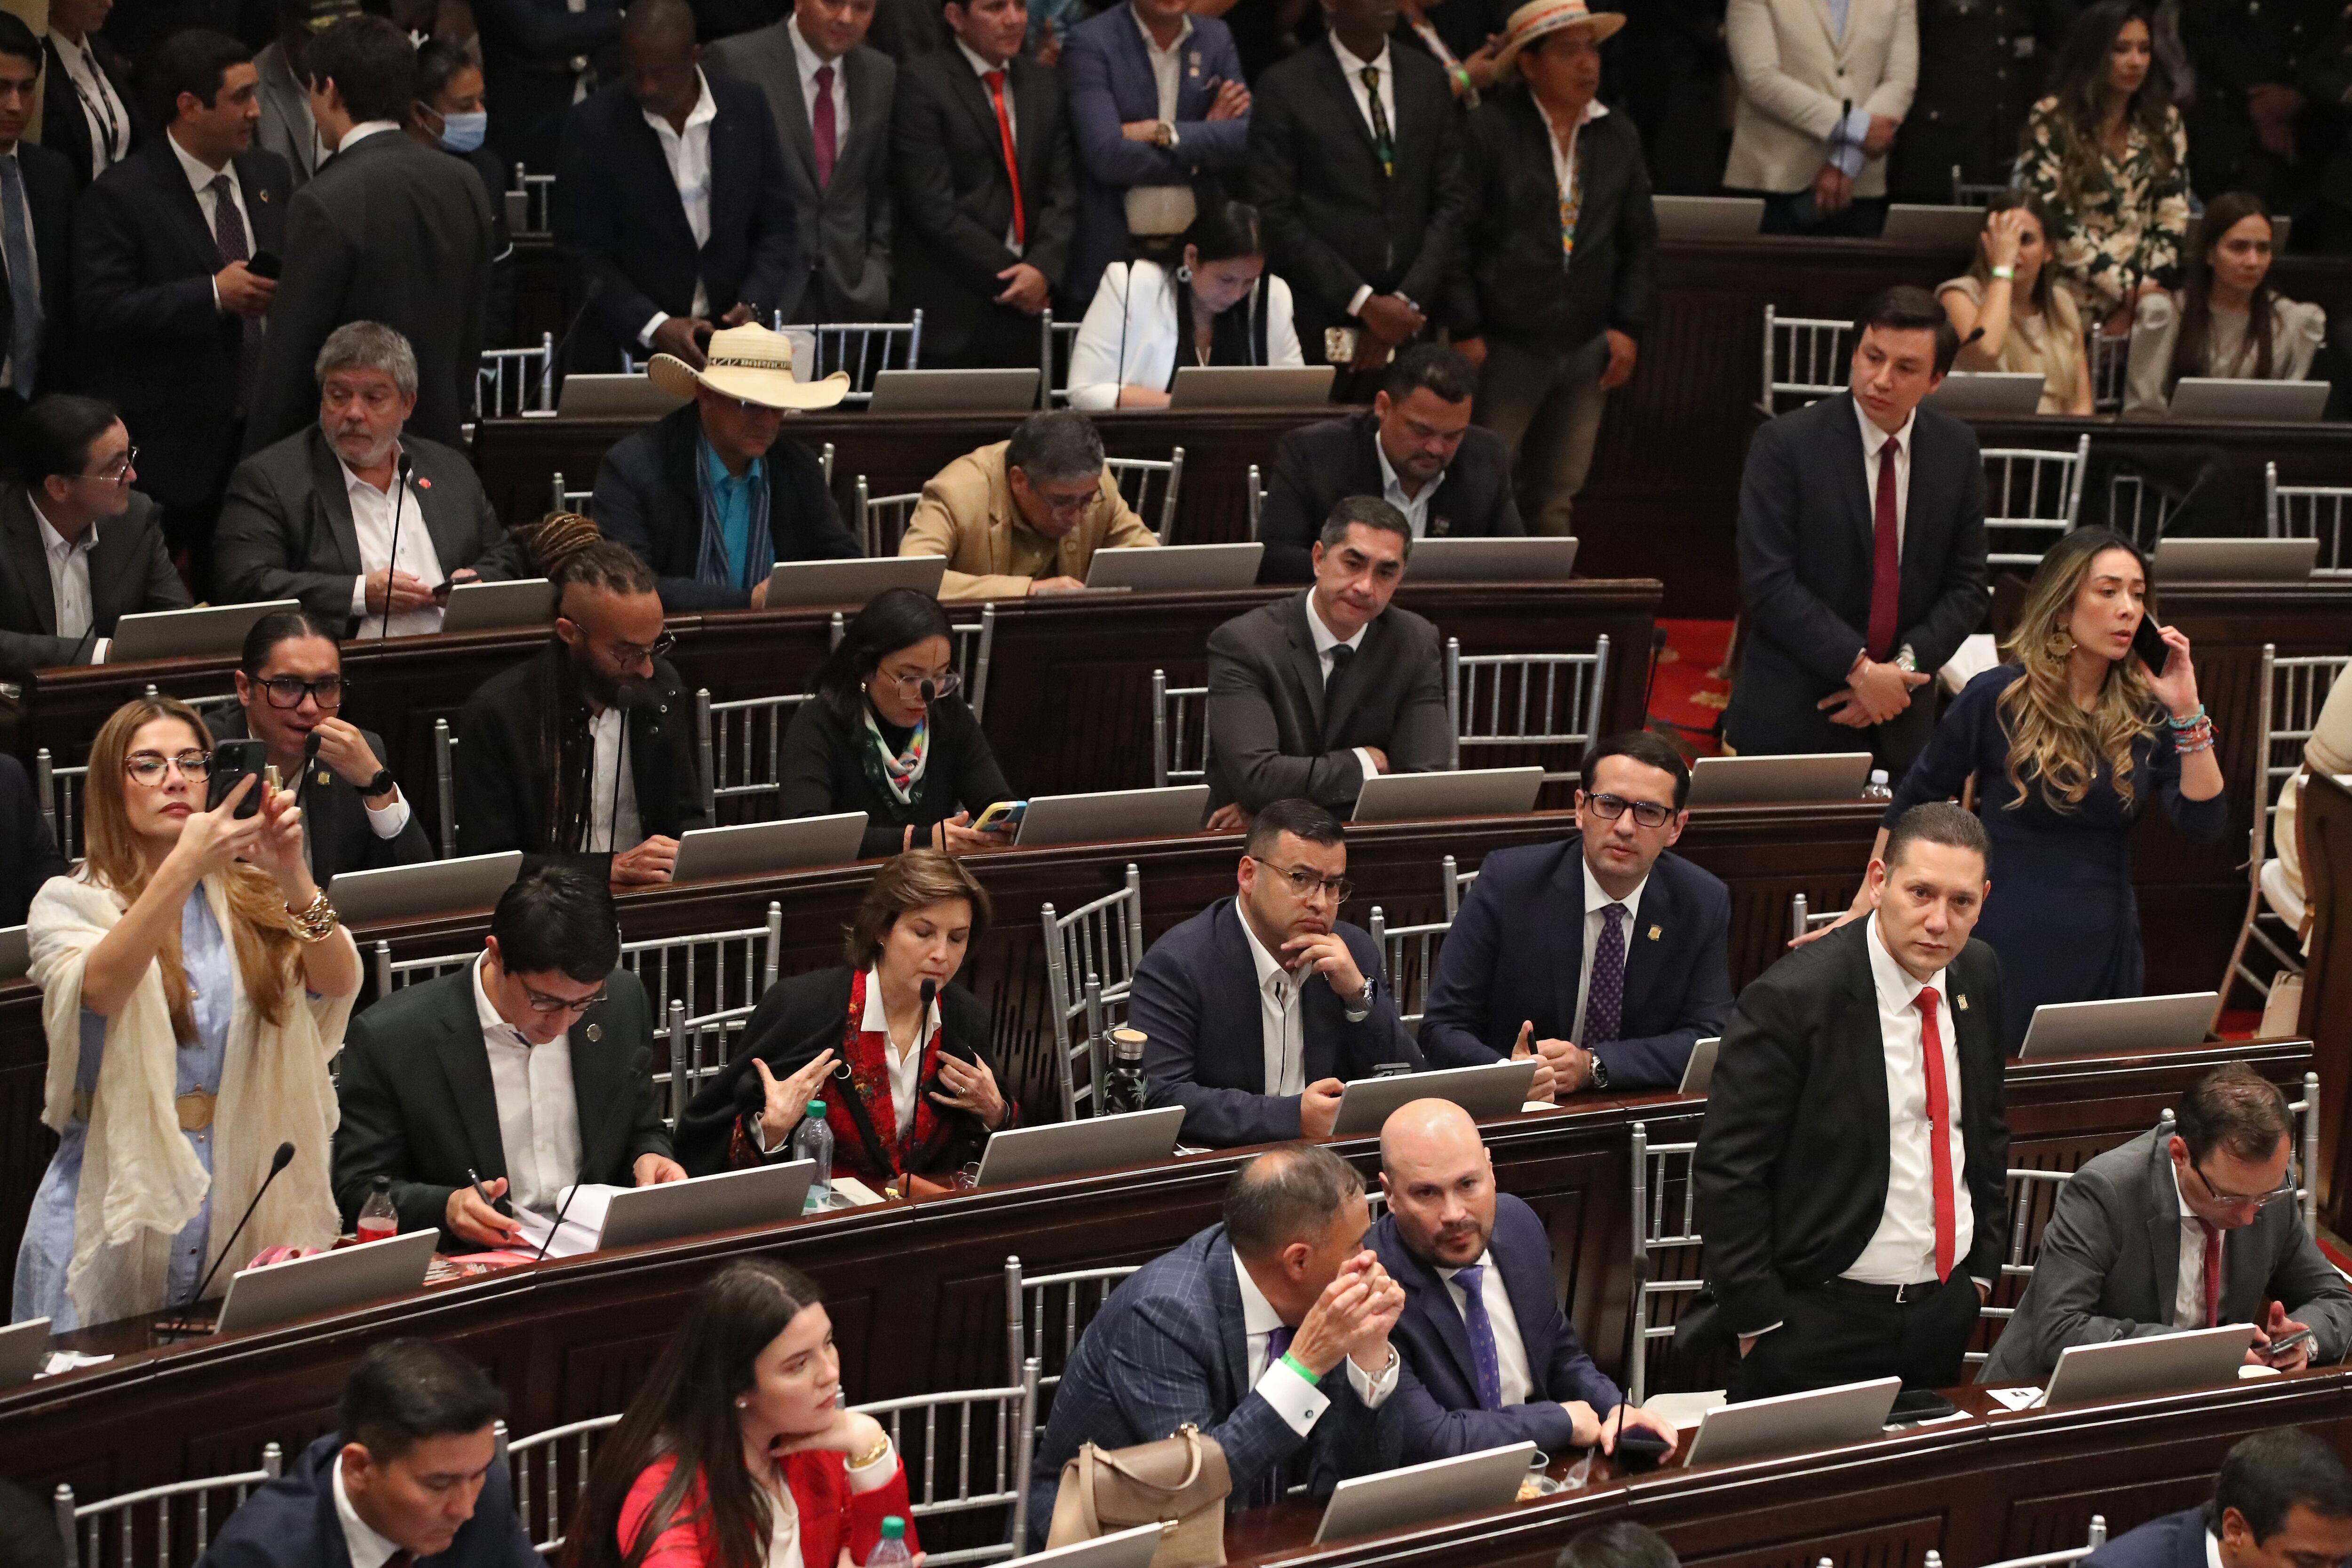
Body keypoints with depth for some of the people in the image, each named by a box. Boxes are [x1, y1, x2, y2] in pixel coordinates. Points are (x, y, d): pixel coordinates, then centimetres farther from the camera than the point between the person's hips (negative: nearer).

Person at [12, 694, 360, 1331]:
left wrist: (292, 876, -27)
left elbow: (338, 982, -9)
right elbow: (99, 990, -24)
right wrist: (184, 867, -35)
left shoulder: (248, 897, 7)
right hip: (117, 1202, -3)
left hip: (242, 1201, 3)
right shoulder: (68, 903, -2)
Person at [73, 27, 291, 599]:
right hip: (170, 446, -5)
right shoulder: (121, 196, -10)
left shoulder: (271, 176, 10)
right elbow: (99, 311, -18)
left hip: (265, 437, 5)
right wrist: (212, 295, -22)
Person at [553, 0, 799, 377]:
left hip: (733, 338, 2)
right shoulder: (592, 127, -6)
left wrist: (753, 306, -9)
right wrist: (655, 327, -17)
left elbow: (775, 228, 8)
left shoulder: (746, 109, 1)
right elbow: (583, 254, -5)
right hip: (628, 347, -2)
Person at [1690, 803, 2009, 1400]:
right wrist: (1760, 1325, -16)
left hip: (1945, 1309, 6)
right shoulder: (1791, 1000, -19)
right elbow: (1728, 1170, -17)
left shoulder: (1977, 975, 3)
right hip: (1821, 1323, -6)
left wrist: (1982, 1267, 13)